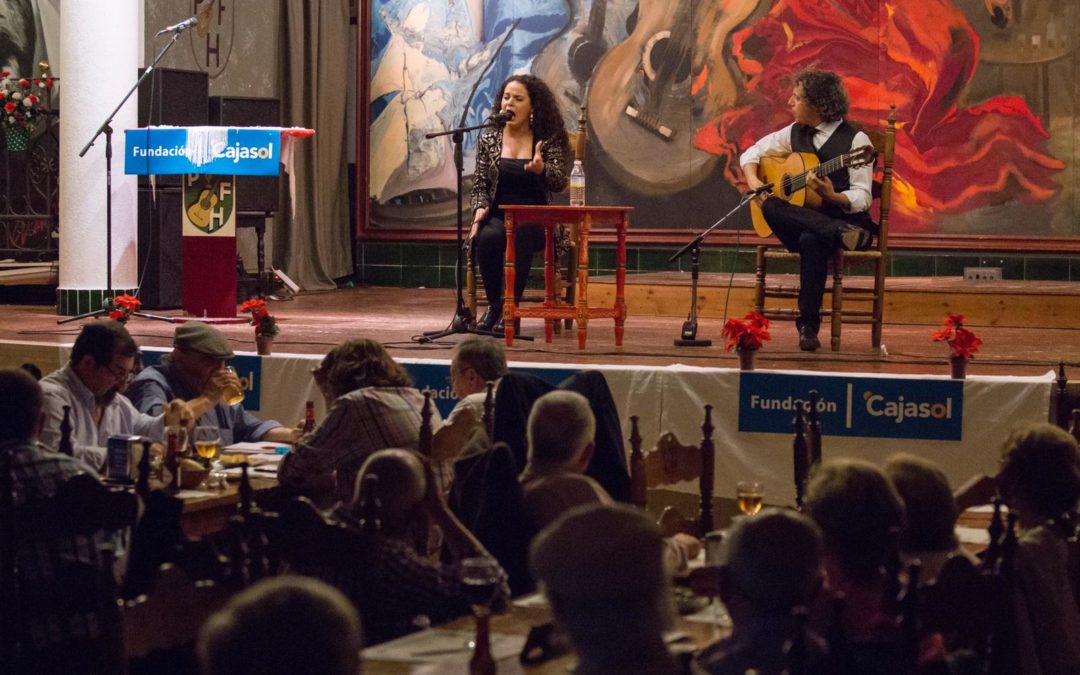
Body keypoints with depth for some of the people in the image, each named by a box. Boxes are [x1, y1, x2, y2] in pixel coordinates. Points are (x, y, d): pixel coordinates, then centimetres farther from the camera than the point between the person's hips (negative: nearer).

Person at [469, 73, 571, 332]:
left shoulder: (548, 140, 3)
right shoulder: (489, 139, 10)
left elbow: (560, 183, -6)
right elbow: (480, 184, 10)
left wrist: (542, 169, -27)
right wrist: (480, 209, -10)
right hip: (497, 215, 2)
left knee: (520, 234, -37)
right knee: (488, 237, -34)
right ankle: (494, 305, -15)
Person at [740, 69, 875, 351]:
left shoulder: (855, 140, -5)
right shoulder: (795, 132, 12)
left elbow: (862, 197, -10)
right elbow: (751, 153, 23)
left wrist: (832, 197, -30)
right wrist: (753, 180, 2)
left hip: (846, 218, -5)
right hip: (801, 221, 5)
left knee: (811, 240, -40)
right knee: (770, 206, -30)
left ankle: (808, 325, -36)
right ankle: (842, 233, -44)